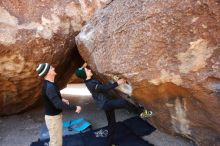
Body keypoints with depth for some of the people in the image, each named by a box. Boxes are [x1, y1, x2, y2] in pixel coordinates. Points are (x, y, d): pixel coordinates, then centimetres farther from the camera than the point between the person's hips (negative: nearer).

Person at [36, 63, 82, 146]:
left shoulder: (50, 84, 3)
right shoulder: (49, 87, -31)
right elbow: (58, 104, -37)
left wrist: (61, 99, 15)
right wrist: (74, 108, -30)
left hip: (55, 115, 10)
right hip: (53, 117, -10)